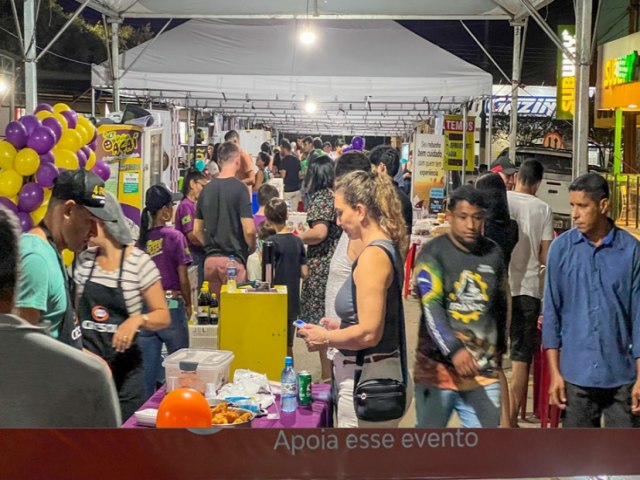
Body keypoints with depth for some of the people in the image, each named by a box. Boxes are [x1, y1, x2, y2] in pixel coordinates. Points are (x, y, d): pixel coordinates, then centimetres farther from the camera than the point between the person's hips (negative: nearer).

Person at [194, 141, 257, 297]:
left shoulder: (206, 189, 8)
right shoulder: (239, 188, -10)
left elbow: (197, 230, 11)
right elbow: (249, 230, -15)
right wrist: (251, 249, 3)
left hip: (210, 260, 6)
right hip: (233, 259, -6)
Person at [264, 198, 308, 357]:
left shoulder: (272, 242, -14)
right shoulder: (297, 241, 3)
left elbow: (269, 275, -17)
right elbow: (304, 273, 4)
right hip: (293, 301, 5)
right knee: (288, 345, 16)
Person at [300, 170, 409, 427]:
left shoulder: (373, 255, -19)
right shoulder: (388, 249, 10)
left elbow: (368, 333, -23)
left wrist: (325, 338, -9)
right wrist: (341, 326, 15)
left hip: (368, 380, -10)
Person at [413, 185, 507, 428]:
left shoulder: (493, 253, 8)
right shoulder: (433, 253, -7)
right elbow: (431, 308, -18)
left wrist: (499, 348, 28)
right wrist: (454, 349, -31)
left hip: (483, 372, 4)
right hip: (437, 367, -3)